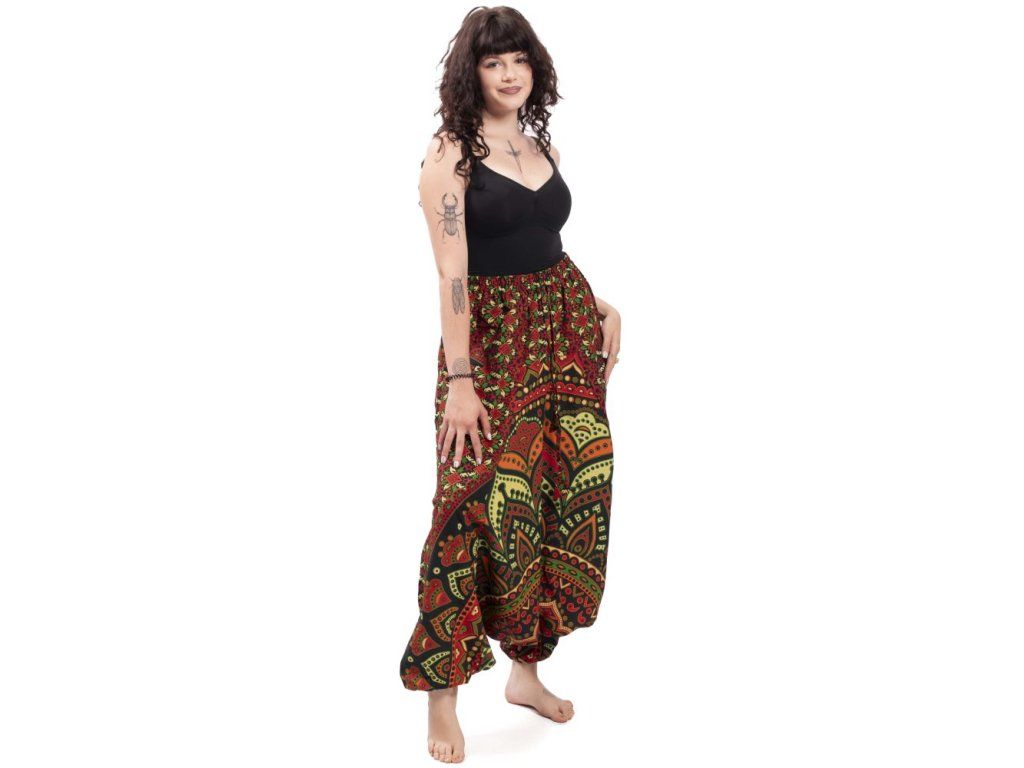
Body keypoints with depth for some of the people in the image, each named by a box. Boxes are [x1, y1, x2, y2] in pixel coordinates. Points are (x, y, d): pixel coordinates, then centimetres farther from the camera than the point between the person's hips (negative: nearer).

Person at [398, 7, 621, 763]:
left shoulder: (542, 145, 13)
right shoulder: (449, 153, -6)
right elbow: (453, 270, -14)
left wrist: (601, 306, 8)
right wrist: (459, 378, -19)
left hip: (567, 328, 7)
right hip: (492, 335, -7)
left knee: (568, 493, 6)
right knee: (482, 500, -12)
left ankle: (527, 666, 20)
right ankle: (442, 693, -1)